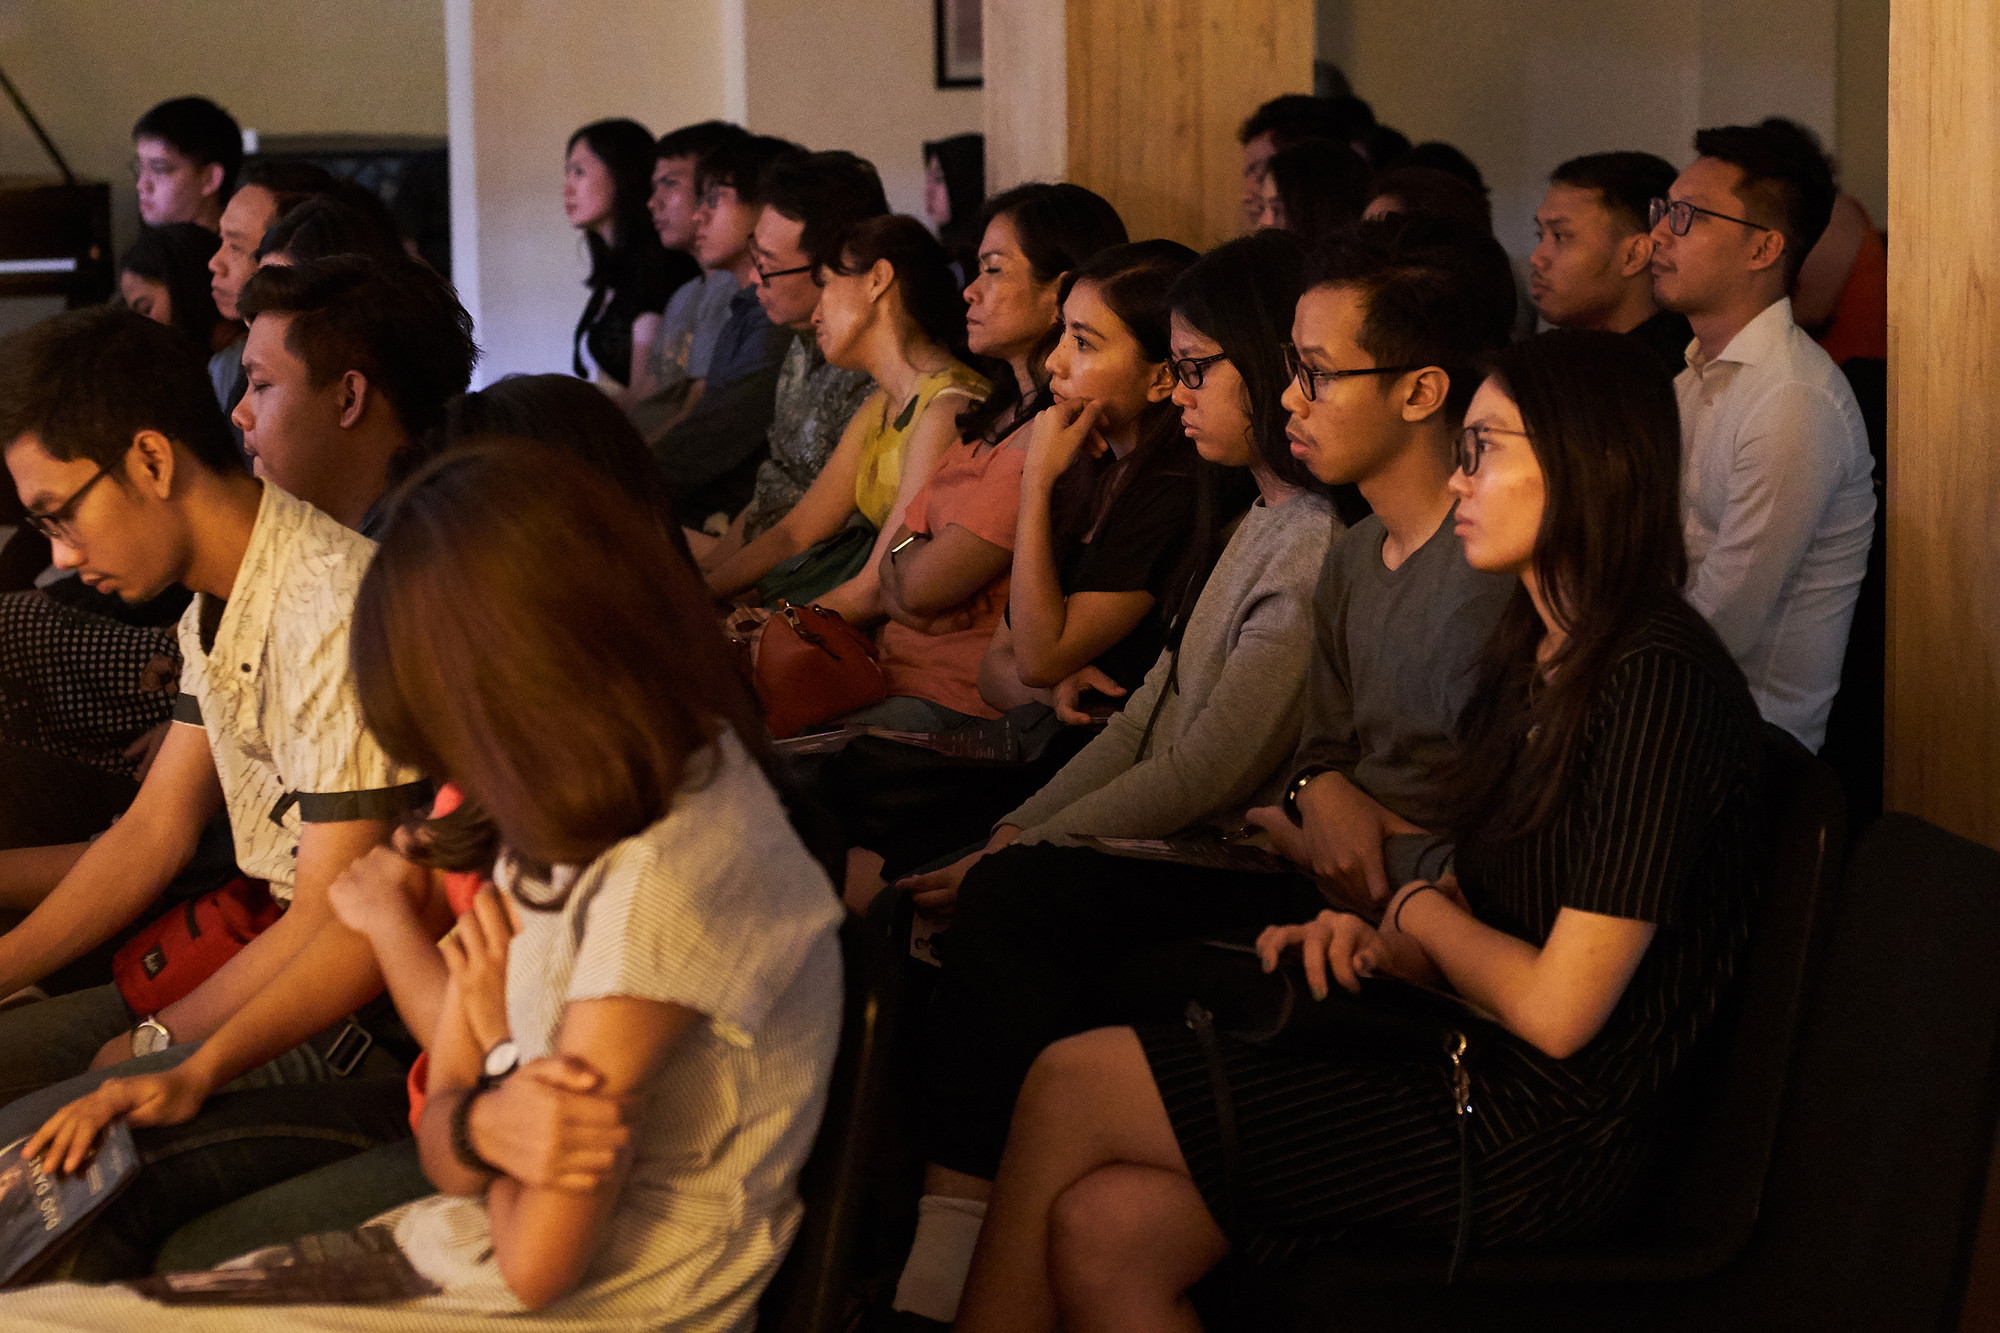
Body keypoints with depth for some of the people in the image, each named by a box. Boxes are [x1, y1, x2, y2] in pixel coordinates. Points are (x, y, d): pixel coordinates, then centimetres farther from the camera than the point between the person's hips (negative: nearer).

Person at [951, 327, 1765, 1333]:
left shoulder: (1658, 681, -18)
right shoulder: (1532, 656, 13)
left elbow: (1557, 1008, -20)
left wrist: (1422, 911, -1)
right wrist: (1374, 944, -2)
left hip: (1546, 1138, -8)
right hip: (1469, 1072, 8)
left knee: (1069, 1085, -7)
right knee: (1102, 1231, -8)